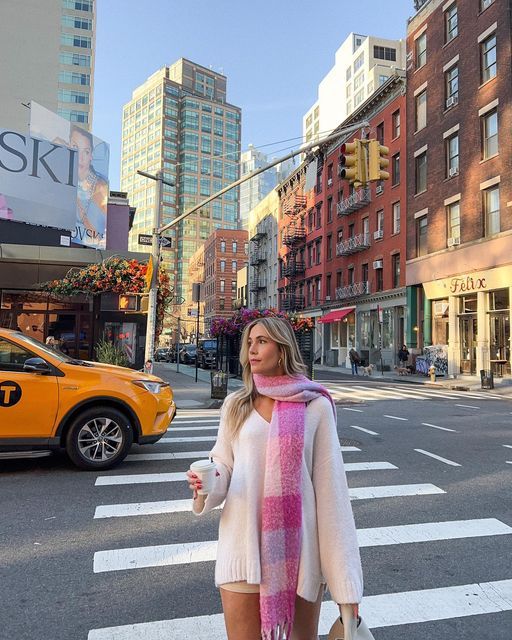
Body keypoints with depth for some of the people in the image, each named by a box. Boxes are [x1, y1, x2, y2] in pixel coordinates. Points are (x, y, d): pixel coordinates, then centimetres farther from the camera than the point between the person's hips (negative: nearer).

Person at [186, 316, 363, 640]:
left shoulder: (316, 406, -5)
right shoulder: (236, 404, 3)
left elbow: (330, 484, -5)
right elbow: (222, 465, 8)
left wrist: (344, 575, -6)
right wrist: (207, 486, -16)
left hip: (299, 542, -1)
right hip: (244, 541, 2)